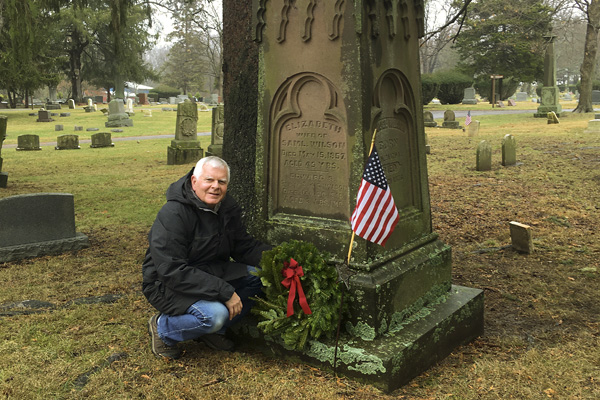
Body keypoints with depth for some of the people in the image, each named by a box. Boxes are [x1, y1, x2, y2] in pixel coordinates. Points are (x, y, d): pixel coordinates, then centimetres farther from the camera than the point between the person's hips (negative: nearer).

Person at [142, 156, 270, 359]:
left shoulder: (227, 208, 1)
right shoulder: (173, 213, -23)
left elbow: (245, 246, 6)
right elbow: (173, 271, -29)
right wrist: (224, 292, -32)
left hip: (211, 274, 8)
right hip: (168, 284, -8)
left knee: (259, 277, -9)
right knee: (215, 314, -32)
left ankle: (213, 330, 5)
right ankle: (162, 328, -1)